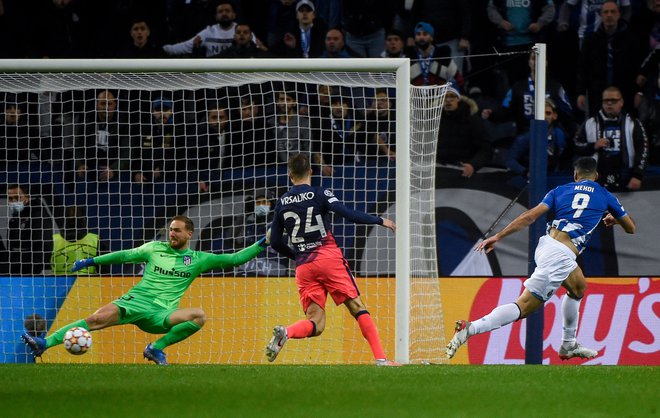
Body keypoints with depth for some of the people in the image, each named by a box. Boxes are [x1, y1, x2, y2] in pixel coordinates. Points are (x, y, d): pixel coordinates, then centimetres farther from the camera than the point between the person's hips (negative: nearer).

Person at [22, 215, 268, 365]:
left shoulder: (198, 259, 11)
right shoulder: (155, 248, 14)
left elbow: (233, 259, 11)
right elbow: (126, 255, 21)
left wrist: (260, 245, 2)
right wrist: (92, 261, 18)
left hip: (160, 314, 0)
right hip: (136, 301, 0)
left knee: (199, 316, -27)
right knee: (97, 319, -26)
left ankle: (157, 348, -18)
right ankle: (44, 344, -34)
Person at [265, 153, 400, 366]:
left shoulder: (282, 202, 12)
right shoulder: (319, 194, -1)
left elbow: (275, 242, 14)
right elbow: (348, 214, -10)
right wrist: (380, 221, 1)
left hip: (303, 267, 3)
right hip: (329, 259, -3)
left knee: (316, 324, 2)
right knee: (357, 307, 1)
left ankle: (285, 332, -28)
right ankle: (381, 359, -9)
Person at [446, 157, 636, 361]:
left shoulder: (560, 191, 17)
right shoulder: (605, 196, 12)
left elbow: (530, 216, 5)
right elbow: (631, 228, 24)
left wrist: (498, 236, 5)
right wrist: (612, 219, 46)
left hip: (545, 244, 6)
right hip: (560, 257, -6)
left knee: (579, 288, 29)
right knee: (524, 307, -5)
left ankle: (568, 345, 34)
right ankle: (470, 329, -22)